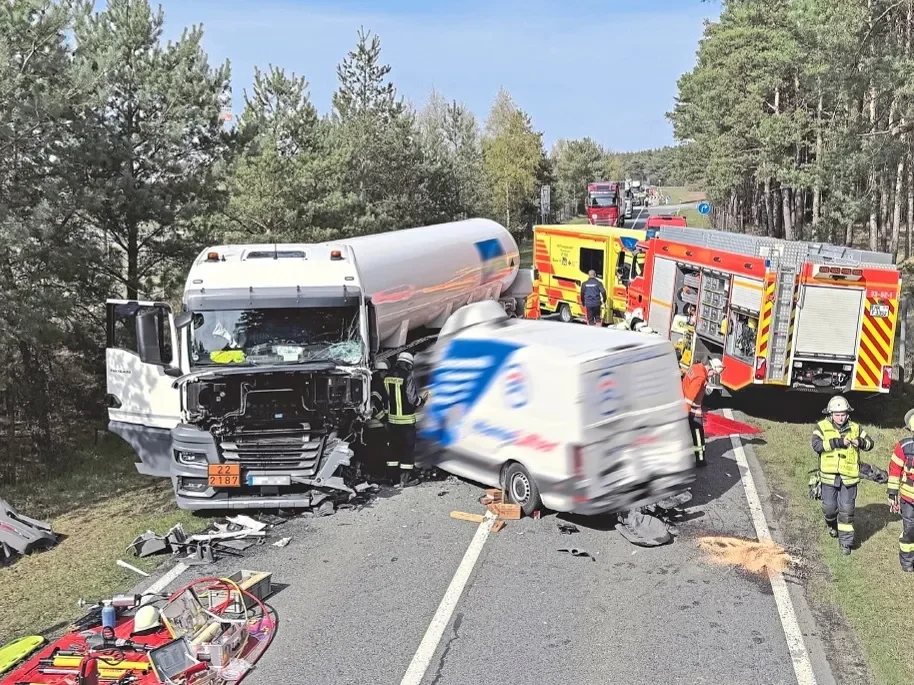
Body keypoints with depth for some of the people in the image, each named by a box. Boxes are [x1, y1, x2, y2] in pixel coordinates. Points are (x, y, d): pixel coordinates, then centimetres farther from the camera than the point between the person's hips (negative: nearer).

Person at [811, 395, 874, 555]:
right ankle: (832, 525, 43)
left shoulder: (855, 428, 4)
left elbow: (870, 443, 6)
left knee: (846, 510, 1)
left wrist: (860, 442, -16)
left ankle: (846, 542, 10)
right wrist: (837, 442, -27)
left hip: (849, 477, 1)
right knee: (829, 506, 11)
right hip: (829, 476, 0)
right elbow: (816, 445, -19)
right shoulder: (822, 427, -5)